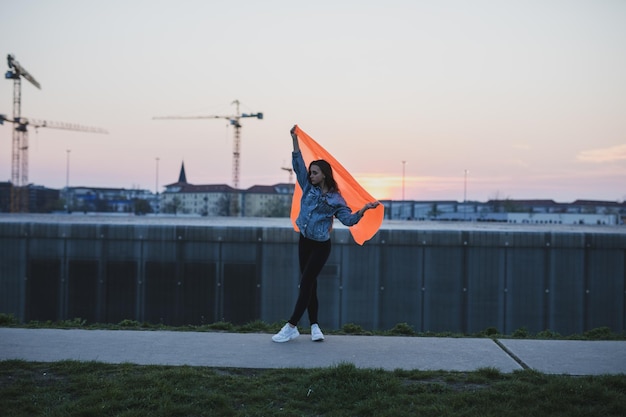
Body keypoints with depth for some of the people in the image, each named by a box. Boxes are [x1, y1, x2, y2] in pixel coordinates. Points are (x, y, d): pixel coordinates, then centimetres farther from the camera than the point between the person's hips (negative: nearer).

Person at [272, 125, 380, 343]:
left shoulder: (335, 199, -6)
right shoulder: (308, 187, 5)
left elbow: (349, 219, -8)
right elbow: (298, 165, 3)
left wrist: (364, 209, -22)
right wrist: (295, 140, -3)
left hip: (321, 246, -5)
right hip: (304, 242, 5)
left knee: (306, 283, -9)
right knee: (309, 284, 6)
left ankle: (291, 327, -10)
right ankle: (314, 326, 11)